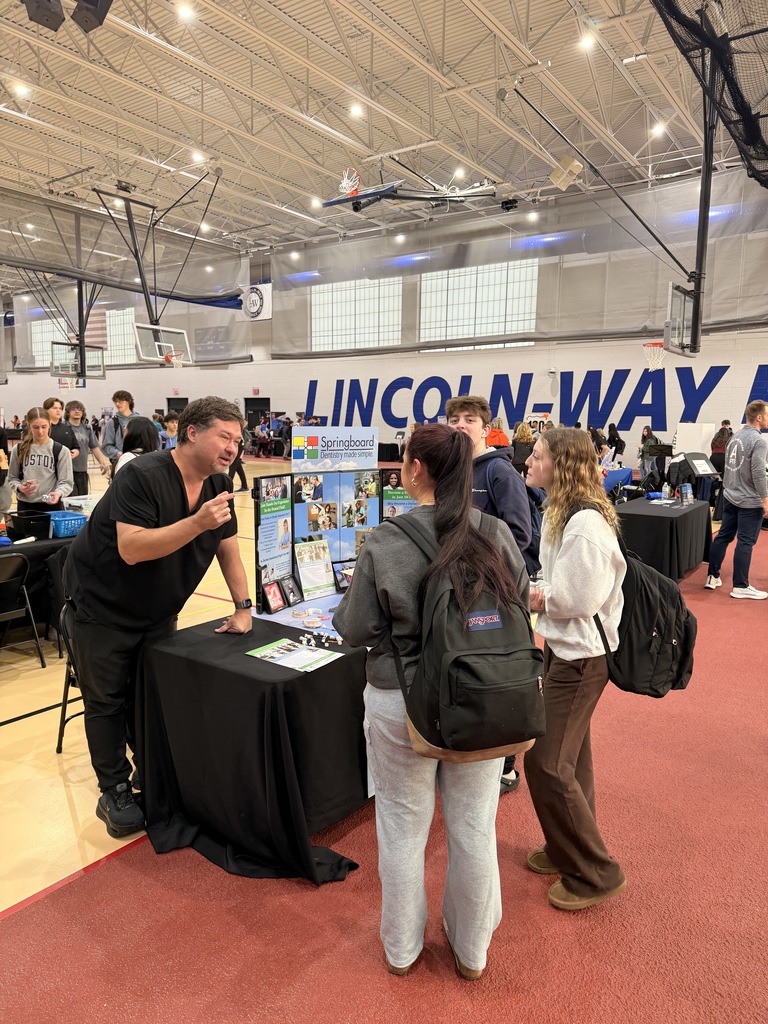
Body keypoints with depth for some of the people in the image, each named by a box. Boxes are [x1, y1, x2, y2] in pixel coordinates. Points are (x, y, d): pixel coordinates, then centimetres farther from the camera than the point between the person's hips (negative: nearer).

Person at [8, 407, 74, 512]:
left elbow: (66, 481, -5)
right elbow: (12, 478, 13)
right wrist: (19, 487, -10)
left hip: (51, 505, -2)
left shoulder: (61, 451, -3)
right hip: (25, 505, 3)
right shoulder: (19, 449, 6)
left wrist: (59, 493, -26)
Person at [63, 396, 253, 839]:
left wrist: (243, 608, -5)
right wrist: (198, 522, -43)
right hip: (103, 605, -6)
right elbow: (131, 549, -35)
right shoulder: (142, 476, -26)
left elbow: (229, 550, 2)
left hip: (159, 611, 6)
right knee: (107, 701, 4)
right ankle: (115, 793, 19)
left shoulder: (219, 485, -4)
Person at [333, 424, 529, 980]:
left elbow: (356, 631, -10)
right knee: (474, 827, 19)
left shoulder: (384, 543, -17)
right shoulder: (498, 535, -9)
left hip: (402, 704, -2)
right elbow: (522, 608, 4)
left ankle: (402, 949, 40)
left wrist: (350, 598, 9)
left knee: (403, 826, 18)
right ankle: (471, 950, 41)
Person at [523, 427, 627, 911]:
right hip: (565, 649, 10)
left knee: (547, 764, -2)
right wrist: (539, 592, -5)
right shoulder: (563, 513, 8)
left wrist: (536, 597, -11)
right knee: (569, 756, 20)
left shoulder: (586, 523, -24)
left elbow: (579, 598, -24)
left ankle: (596, 874, 15)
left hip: (580, 656, -10)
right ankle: (570, 850, 37)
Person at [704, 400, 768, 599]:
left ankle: (713, 577, 19)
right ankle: (740, 586, 3)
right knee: (745, 543, -2)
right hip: (750, 501, -8)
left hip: (730, 497, 8)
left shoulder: (735, 436, 9)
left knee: (723, 536, 13)